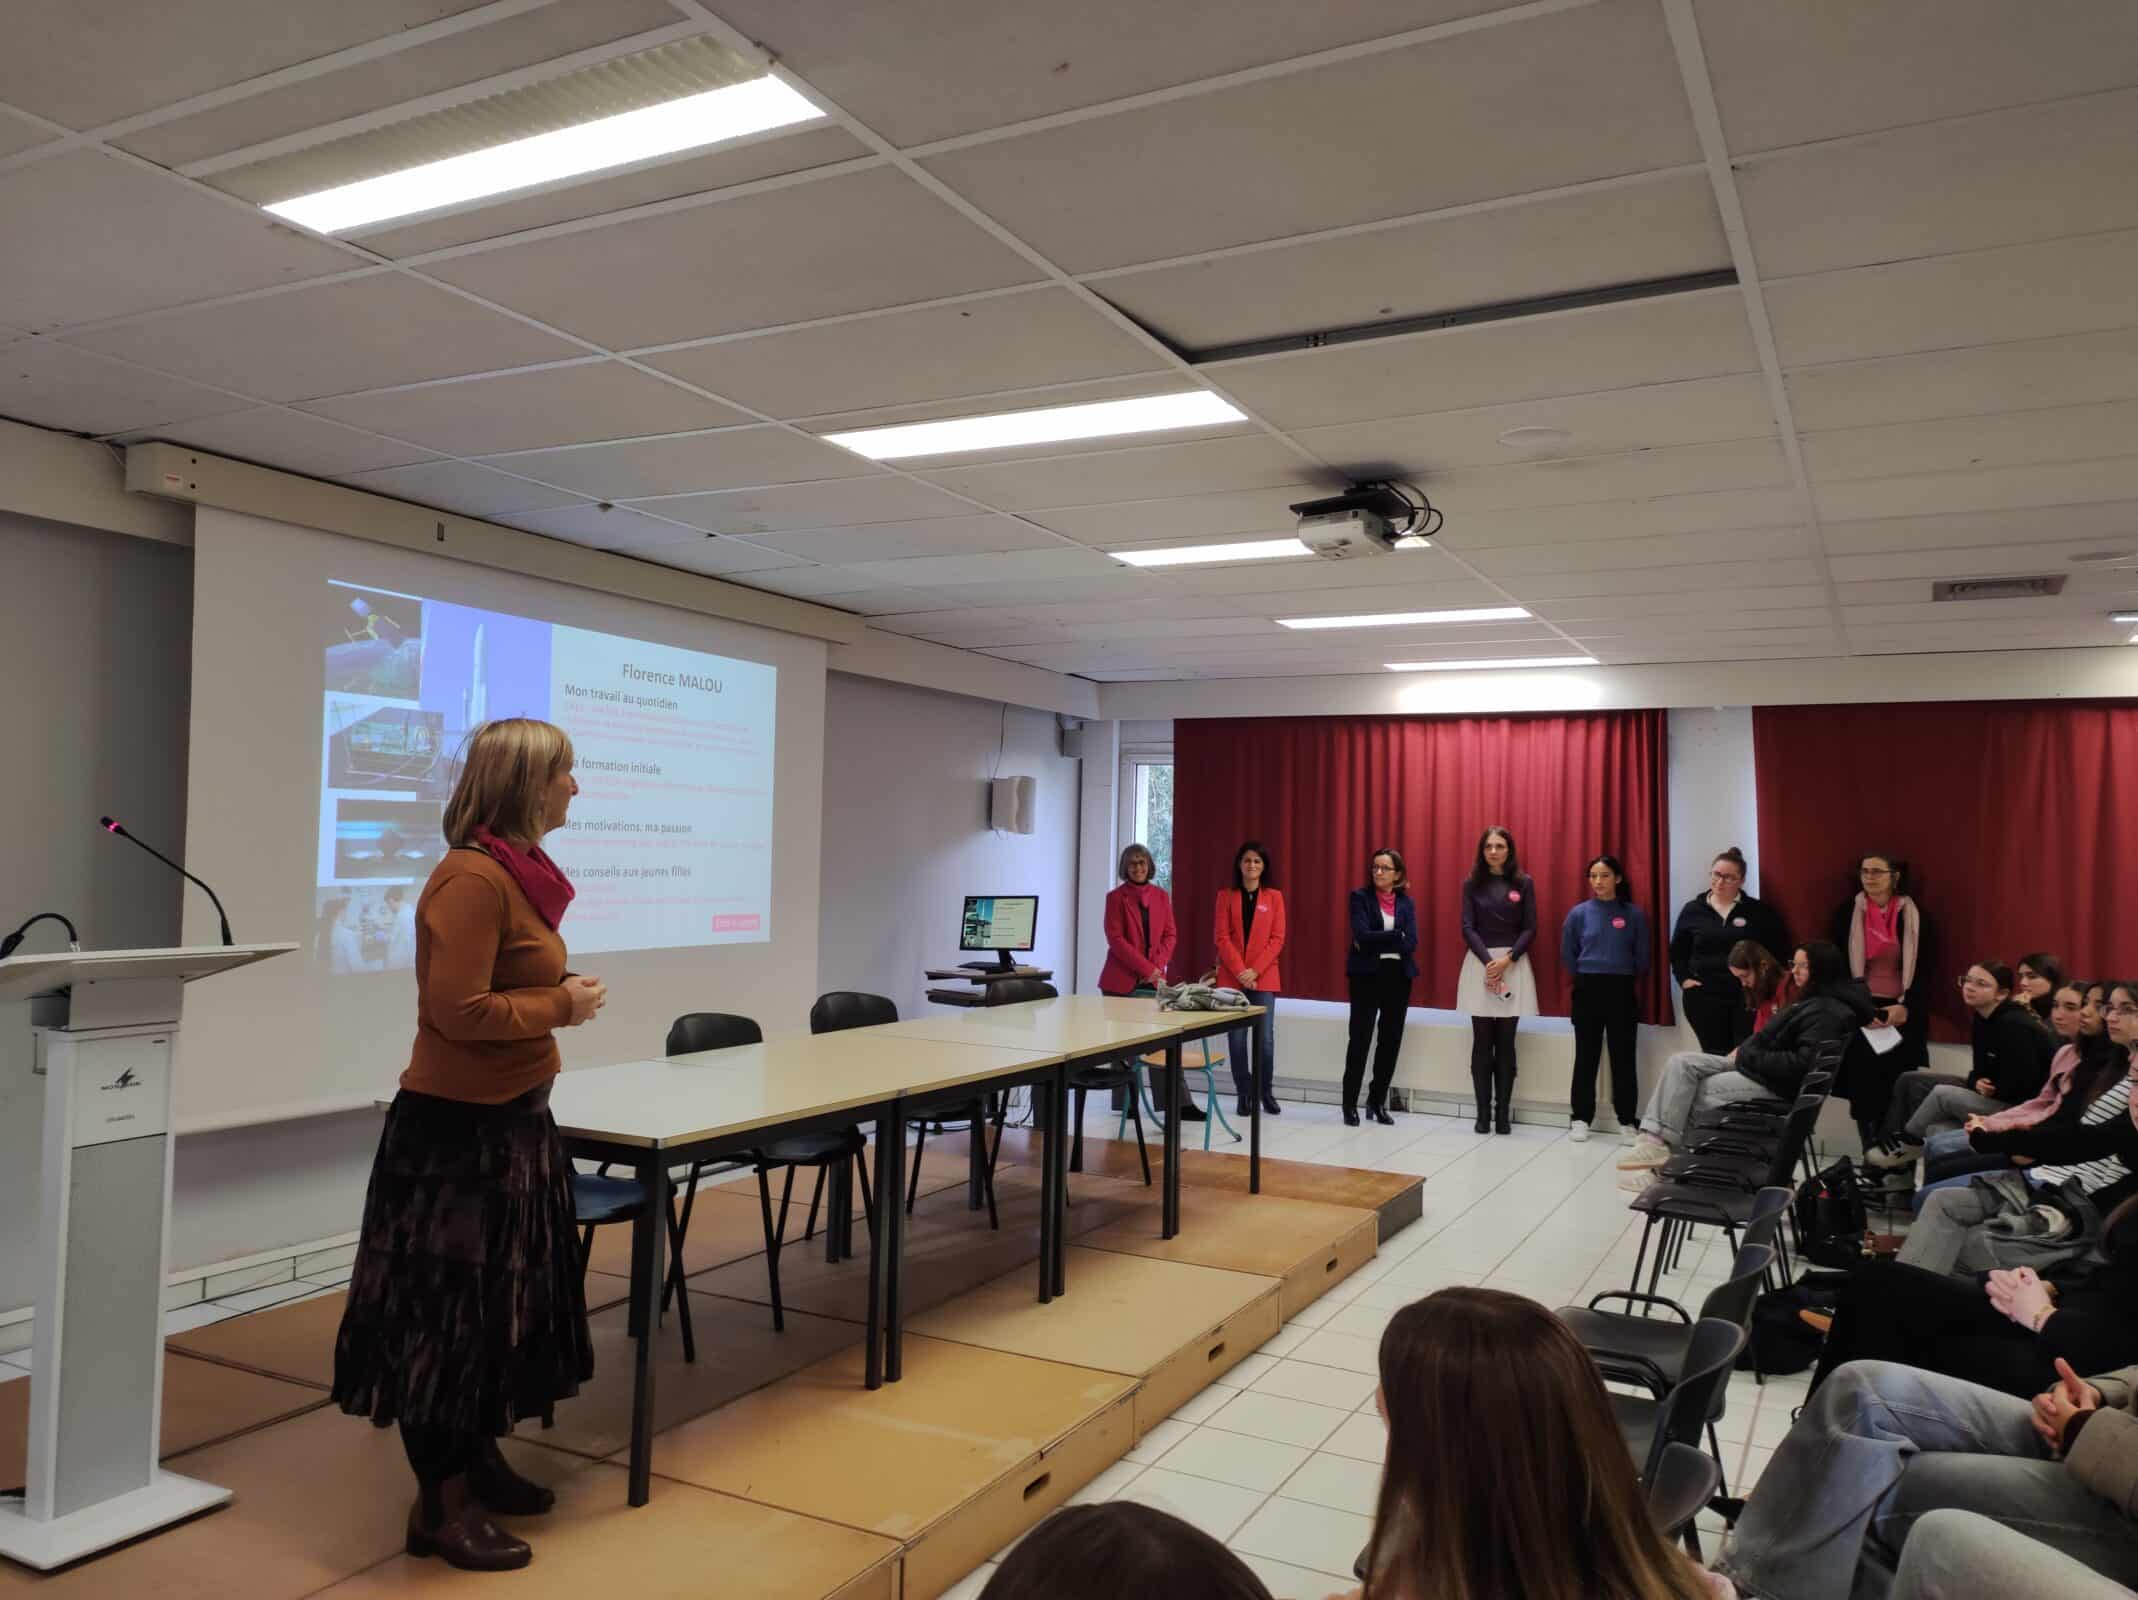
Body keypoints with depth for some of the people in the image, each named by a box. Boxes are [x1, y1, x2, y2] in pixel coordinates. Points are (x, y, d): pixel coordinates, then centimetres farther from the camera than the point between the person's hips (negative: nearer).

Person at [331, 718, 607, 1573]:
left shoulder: (517, 871, 7)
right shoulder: (471, 878, -20)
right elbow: (458, 1010, -24)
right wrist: (562, 1005, -15)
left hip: (510, 1118, 10)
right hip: (459, 1125, -10)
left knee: (500, 1300, 19)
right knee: (449, 1311, 3)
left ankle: (477, 1463, 34)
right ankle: (441, 1504, 16)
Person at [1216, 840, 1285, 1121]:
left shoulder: (1274, 897, 5)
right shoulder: (1226, 896, 5)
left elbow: (1277, 939, 0)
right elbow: (1222, 938, -1)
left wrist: (1255, 970, -11)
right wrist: (1240, 971, -12)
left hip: (1264, 977, 0)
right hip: (1232, 977, 1)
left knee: (1265, 1037, -4)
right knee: (1236, 1037, 0)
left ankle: (1266, 1092, 12)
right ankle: (1245, 1094, 10)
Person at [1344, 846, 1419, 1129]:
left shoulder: (1406, 902, 9)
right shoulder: (1360, 897, 0)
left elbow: (1411, 942, -4)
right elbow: (1362, 936, -14)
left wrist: (1376, 942, -12)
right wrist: (1396, 936, -11)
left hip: (1398, 977, 3)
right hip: (1367, 975, -3)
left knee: (1391, 1041, 6)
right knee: (1360, 1039, -4)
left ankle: (1378, 1101, 18)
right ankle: (1350, 1104, 4)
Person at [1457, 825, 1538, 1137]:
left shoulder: (1523, 883, 3)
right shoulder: (1472, 883, 5)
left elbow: (1530, 929, 0)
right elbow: (1468, 928, -1)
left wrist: (1507, 959, -13)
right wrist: (1488, 961, -14)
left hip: (1514, 964, 0)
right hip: (1480, 963, 0)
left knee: (1506, 1043, 2)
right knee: (1482, 1042, 1)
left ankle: (1503, 1112, 6)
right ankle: (1483, 1112, 5)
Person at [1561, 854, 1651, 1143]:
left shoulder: (1634, 914, -2)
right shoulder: (1579, 913, -2)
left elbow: (1642, 957, 5)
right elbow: (1567, 955, 6)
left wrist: (1622, 976, 10)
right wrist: (1588, 976, 9)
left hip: (1621, 992, 0)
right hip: (1587, 991, 0)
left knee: (1623, 1057, 4)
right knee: (1586, 1056, 6)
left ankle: (1627, 1121, 13)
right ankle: (1581, 1119, 13)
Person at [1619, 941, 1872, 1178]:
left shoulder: (1830, 1012, -17)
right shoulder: (1813, 1000, 14)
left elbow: (1802, 1064, -25)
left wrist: (1748, 1057, -16)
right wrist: (1745, 1049, 6)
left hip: (1777, 1083, -10)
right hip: (1755, 1066, 10)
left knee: (1695, 1091, -10)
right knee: (1681, 1063, -6)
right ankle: (1653, 1137, -16)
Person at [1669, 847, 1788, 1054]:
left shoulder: (1757, 911, 1)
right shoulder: (1692, 910, 6)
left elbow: (1779, 946, 3)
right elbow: (1677, 951, 15)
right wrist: (1684, 979, 3)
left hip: (1747, 996, -1)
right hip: (1704, 997, 1)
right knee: (1714, 1056, 4)